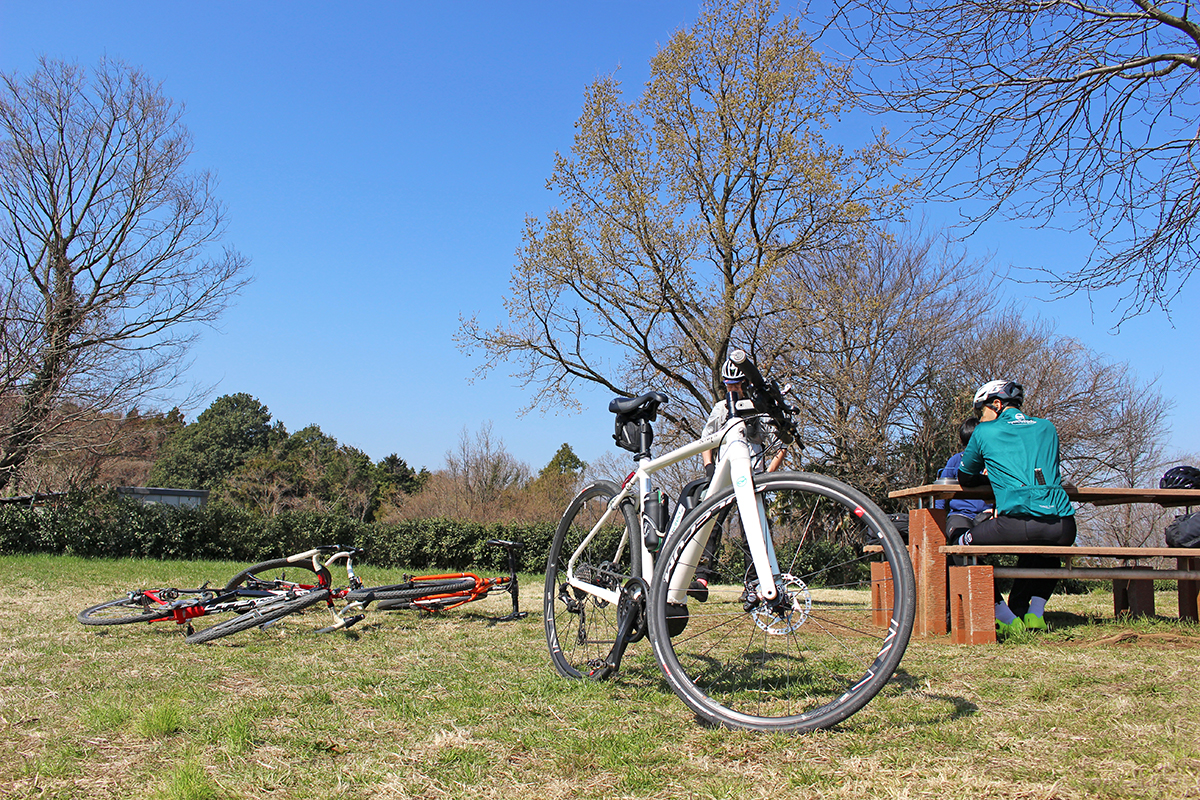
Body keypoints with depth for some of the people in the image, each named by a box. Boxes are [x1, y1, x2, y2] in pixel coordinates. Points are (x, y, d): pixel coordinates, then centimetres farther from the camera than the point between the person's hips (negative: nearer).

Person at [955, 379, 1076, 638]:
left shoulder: (985, 432, 11)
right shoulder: (1047, 428, 23)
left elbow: (965, 478, 24)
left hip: (1019, 524, -5)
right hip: (1063, 527, 6)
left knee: (963, 546, 16)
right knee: (1046, 551, 39)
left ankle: (1007, 620, 7)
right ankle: (1034, 614, 23)